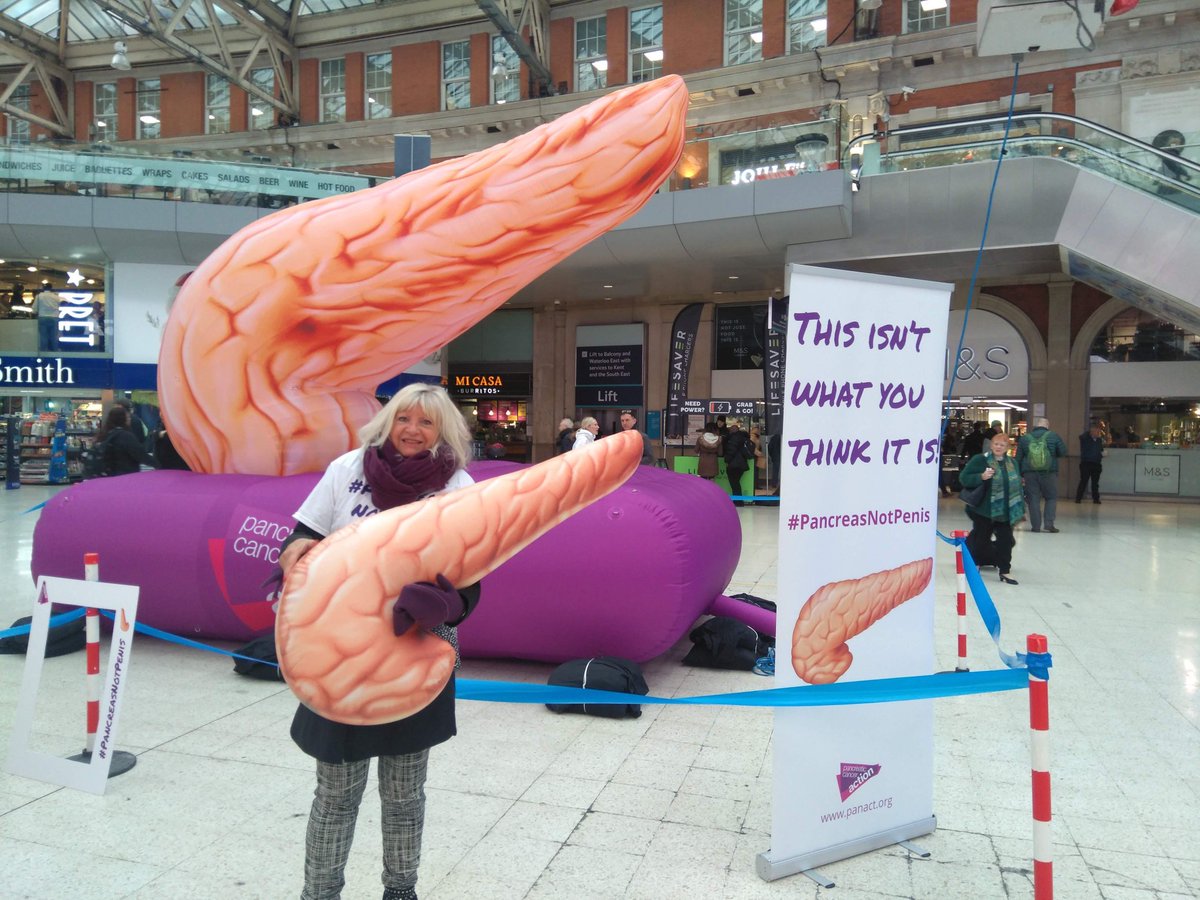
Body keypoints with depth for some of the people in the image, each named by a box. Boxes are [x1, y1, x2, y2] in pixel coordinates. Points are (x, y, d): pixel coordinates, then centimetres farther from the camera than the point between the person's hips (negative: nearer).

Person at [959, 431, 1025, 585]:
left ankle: (1004, 572, 9)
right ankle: (974, 565, 28)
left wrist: (1020, 507, 13)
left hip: (1005, 511, 4)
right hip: (984, 510, -4)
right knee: (981, 539, 7)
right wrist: (981, 477, -27)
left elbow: (1016, 486, 17)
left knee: (1006, 539, 1)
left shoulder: (1012, 463, 11)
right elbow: (964, 478, -11)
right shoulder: (979, 460, -8)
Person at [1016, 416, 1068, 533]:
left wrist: (1019, 475, 12)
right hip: (1049, 473, -1)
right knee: (1051, 498, 11)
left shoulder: (1025, 438, 5)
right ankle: (1049, 523, 1)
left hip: (1030, 474, 1)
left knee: (1033, 499, 5)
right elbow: (1063, 452, 1)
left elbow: (1018, 458, 7)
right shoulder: (1053, 436, -2)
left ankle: (1035, 526, 4)